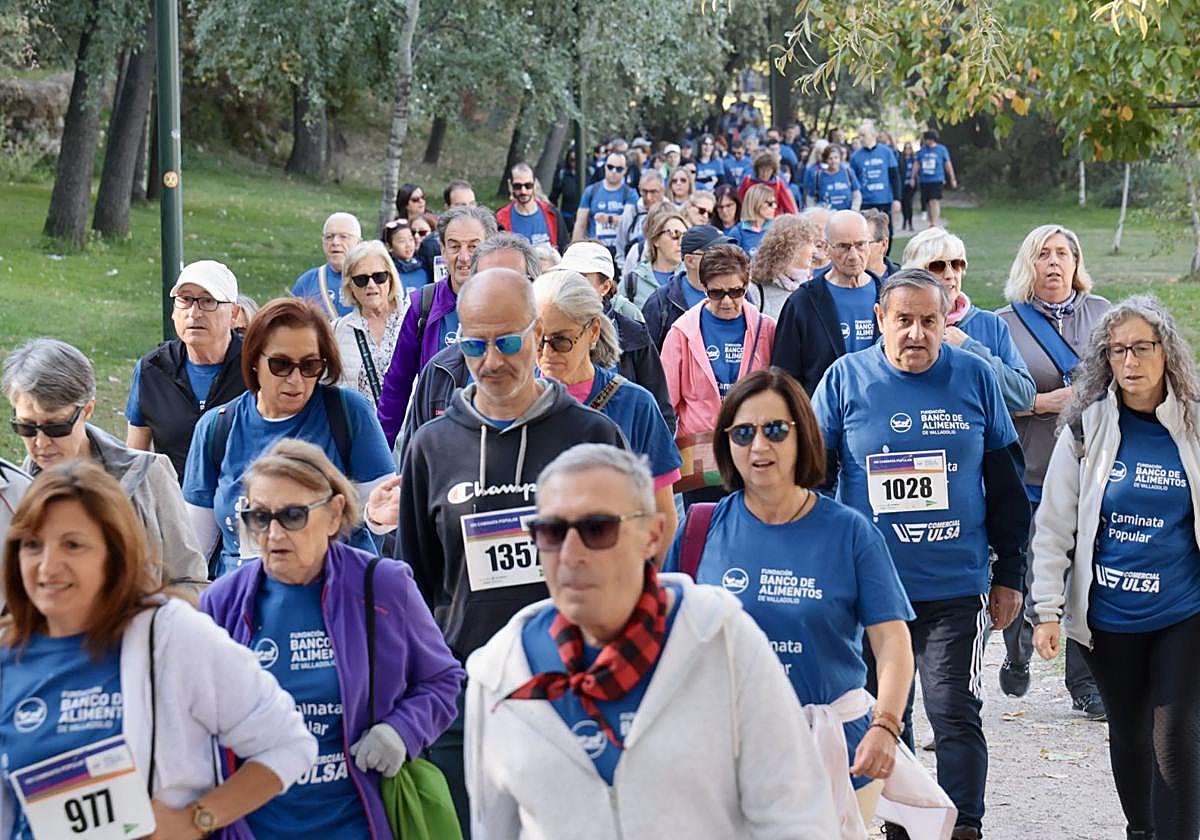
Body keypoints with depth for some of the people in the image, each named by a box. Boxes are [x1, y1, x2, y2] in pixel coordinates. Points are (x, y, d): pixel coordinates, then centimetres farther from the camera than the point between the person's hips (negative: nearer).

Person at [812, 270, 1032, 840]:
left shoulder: (975, 378, 1)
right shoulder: (845, 379, -1)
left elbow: (1006, 485, 8)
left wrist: (1009, 573, 8)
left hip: (956, 585, -1)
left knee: (955, 716, -7)